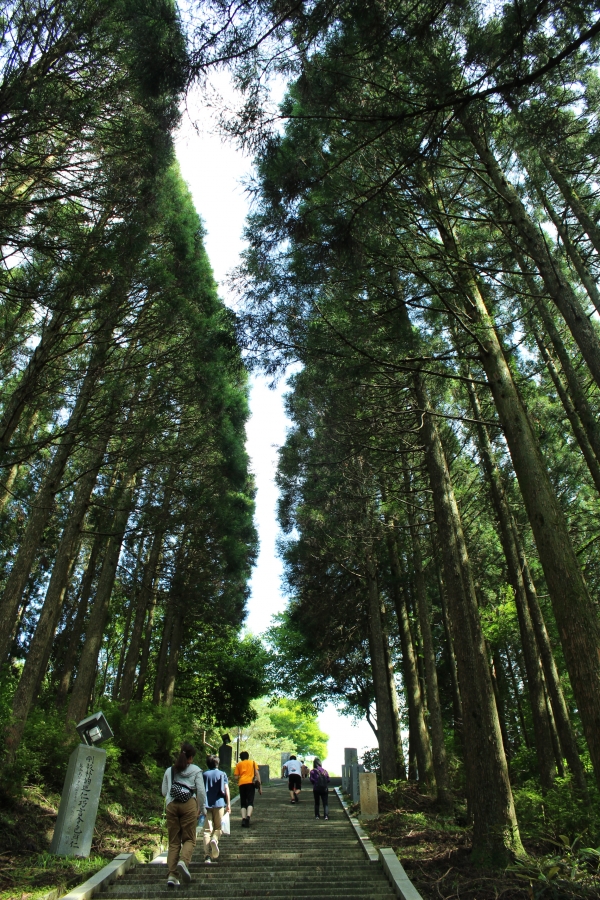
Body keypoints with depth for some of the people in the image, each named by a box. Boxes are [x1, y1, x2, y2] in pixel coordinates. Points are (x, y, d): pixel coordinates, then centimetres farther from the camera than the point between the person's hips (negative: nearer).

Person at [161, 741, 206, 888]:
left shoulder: (169, 771, 13)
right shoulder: (195, 770, 4)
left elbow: (164, 792, 15)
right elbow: (201, 791, 1)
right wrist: (201, 808, 14)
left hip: (171, 806, 3)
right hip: (189, 805, -3)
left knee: (173, 841, 10)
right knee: (189, 839, 6)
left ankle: (172, 875, 2)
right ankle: (183, 861, -20)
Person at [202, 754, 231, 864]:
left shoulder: (204, 775, 10)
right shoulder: (222, 774, 7)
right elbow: (226, 789, 0)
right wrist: (228, 804, 2)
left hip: (206, 805, 1)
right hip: (219, 803, -1)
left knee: (207, 830, 4)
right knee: (218, 827, 11)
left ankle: (207, 855, -5)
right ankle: (214, 840, -19)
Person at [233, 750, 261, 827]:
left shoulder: (239, 764, 16)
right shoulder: (253, 762, 17)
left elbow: (236, 777, 10)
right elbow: (257, 773, 6)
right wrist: (259, 784, 4)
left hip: (242, 784, 1)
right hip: (251, 783, -1)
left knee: (243, 803, 11)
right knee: (250, 802, -3)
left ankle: (243, 818, -6)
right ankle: (248, 817, -27)